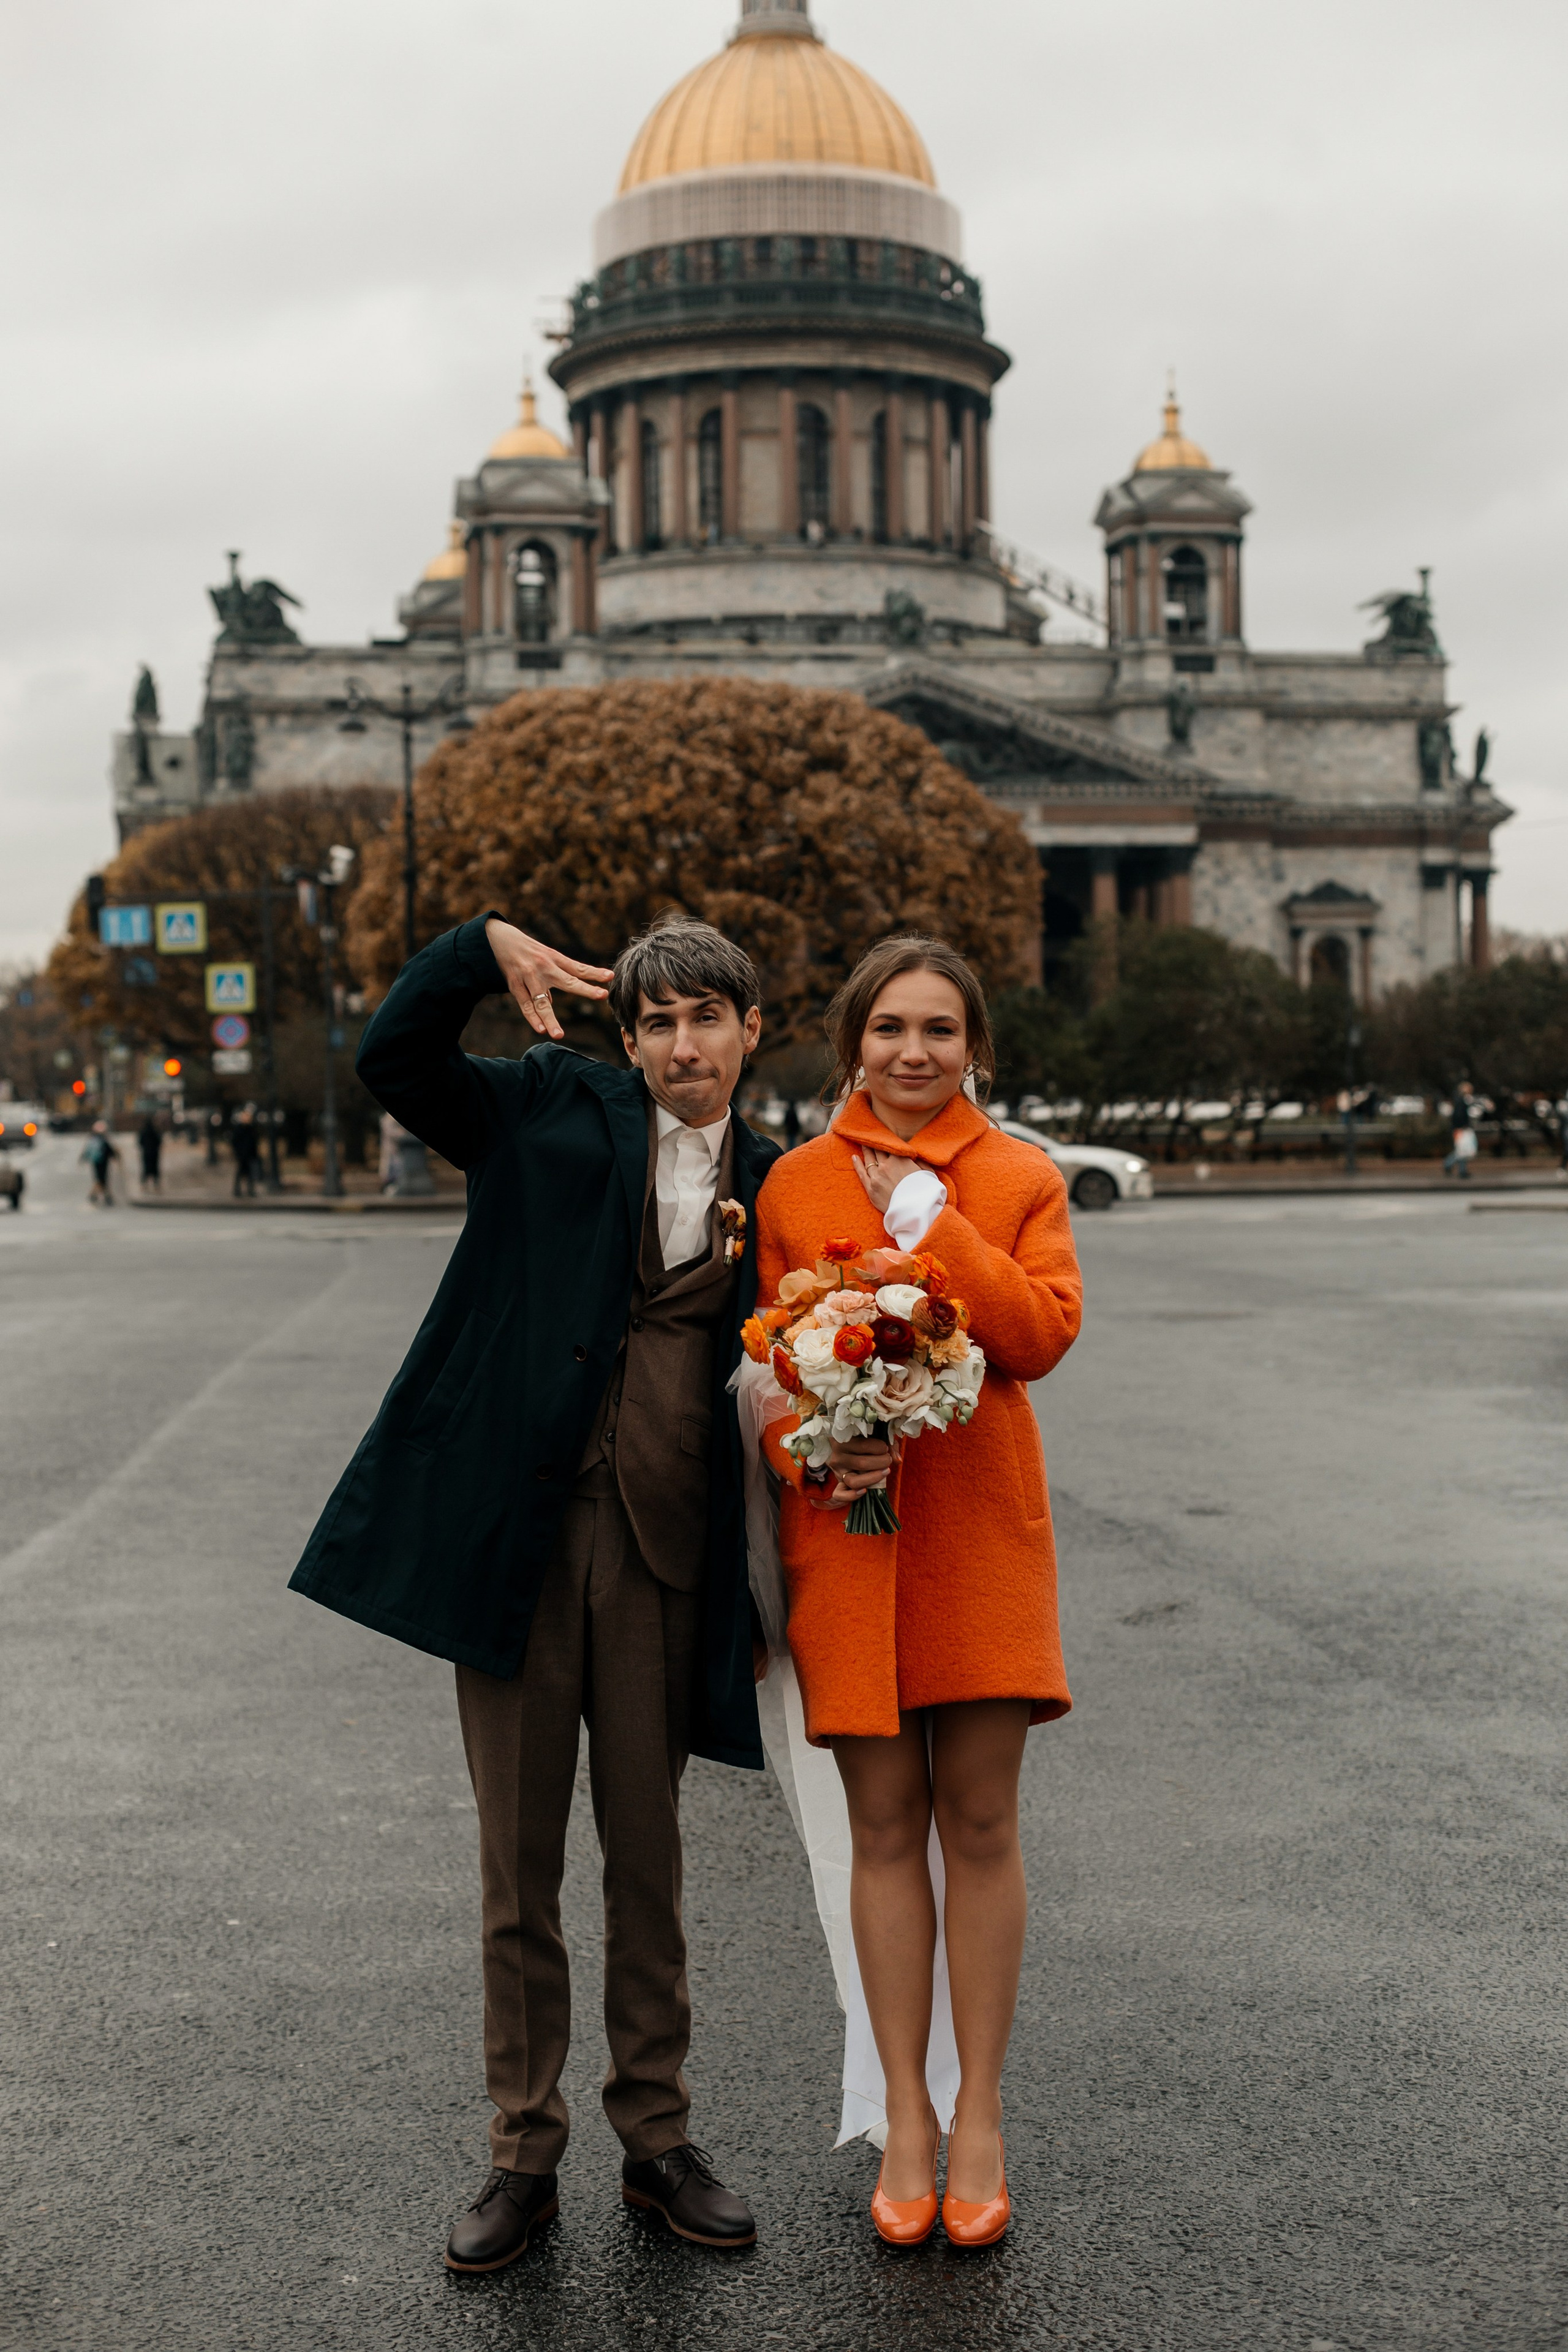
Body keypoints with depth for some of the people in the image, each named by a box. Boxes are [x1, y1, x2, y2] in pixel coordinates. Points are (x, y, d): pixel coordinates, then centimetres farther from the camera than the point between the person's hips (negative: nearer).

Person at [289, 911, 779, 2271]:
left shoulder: (772, 1188, 10)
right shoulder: (558, 1113, 5)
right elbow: (393, 1059, -5)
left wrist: (765, 1596, 2)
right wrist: (484, 949, -19)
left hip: (666, 1559, 2)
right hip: (520, 1538, -1)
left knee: (648, 1862, 12)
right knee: (520, 1864, 7)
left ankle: (657, 2140, 26)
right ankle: (524, 2156, 20)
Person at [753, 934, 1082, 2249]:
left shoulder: (1022, 1181, 6)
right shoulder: (795, 1184, 7)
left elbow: (1044, 1334, -8)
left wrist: (932, 1222, -14)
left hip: (980, 1525, 0)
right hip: (845, 1525, 1)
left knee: (981, 1821, 2)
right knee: (884, 1826, 5)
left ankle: (980, 2116, 16)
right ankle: (908, 2117, 17)